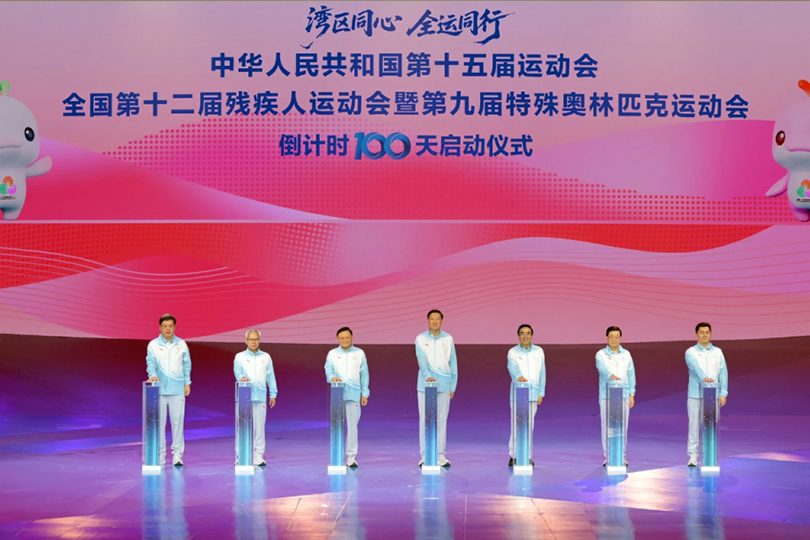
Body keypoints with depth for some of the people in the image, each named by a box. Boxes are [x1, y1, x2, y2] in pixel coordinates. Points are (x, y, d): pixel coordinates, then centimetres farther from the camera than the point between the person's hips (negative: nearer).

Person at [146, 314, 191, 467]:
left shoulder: (181, 344, 8)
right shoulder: (153, 345, 3)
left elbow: (187, 365, 12)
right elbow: (151, 363, -4)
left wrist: (187, 383, 6)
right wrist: (152, 375, -23)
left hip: (178, 390, 1)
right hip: (159, 389, -1)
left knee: (177, 421, 0)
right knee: (159, 422, 0)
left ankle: (177, 454, 6)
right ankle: (159, 455, 7)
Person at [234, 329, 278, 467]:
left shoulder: (266, 357, 15)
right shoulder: (240, 357, 9)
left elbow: (270, 376, 13)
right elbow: (237, 370, -7)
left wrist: (273, 393, 5)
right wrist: (242, 377, -29)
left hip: (260, 396, 2)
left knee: (259, 427, 0)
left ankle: (258, 457, 4)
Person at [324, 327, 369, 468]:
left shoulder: (359, 353, 10)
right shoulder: (332, 354, 10)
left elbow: (364, 374, 10)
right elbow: (328, 369, -1)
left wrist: (365, 393, 4)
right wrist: (332, 377, -25)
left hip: (353, 394, -1)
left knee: (352, 425, -6)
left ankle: (351, 456, -2)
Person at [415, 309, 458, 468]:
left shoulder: (448, 339, 7)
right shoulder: (420, 339, 3)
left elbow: (453, 364, 9)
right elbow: (422, 360, -11)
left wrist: (453, 386, 5)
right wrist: (427, 376, -28)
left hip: (444, 385, 1)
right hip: (425, 384, -1)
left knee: (442, 420, 3)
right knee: (425, 420, 0)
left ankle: (441, 456, 8)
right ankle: (424, 456, 5)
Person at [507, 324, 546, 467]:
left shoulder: (538, 351, 9)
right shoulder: (513, 352, 2)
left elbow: (542, 373, 10)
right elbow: (512, 368, -15)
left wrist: (541, 393, 5)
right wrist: (518, 376, -38)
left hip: (533, 393, 2)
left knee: (529, 425, 4)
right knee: (516, 425, -4)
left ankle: (527, 456, 11)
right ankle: (513, 455, 4)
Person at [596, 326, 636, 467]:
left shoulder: (626, 354, 10)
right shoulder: (601, 354, 0)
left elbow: (631, 374, 11)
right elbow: (602, 368, -20)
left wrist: (632, 394, 4)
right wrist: (611, 376, -41)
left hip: (623, 395, 2)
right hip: (606, 396, -2)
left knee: (622, 427, 3)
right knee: (607, 427, -2)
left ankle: (622, 457, 11)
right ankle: (607, 457, 5)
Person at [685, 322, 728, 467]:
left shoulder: (717, 352, 11)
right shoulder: (691, 352, 2)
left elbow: (723, 373, 7)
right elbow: (695, 366, -18)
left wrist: (723, 394, -2)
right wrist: (704, 377, -38)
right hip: (695, 395, -2)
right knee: (694, 425, -2)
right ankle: (693, 456, 3)